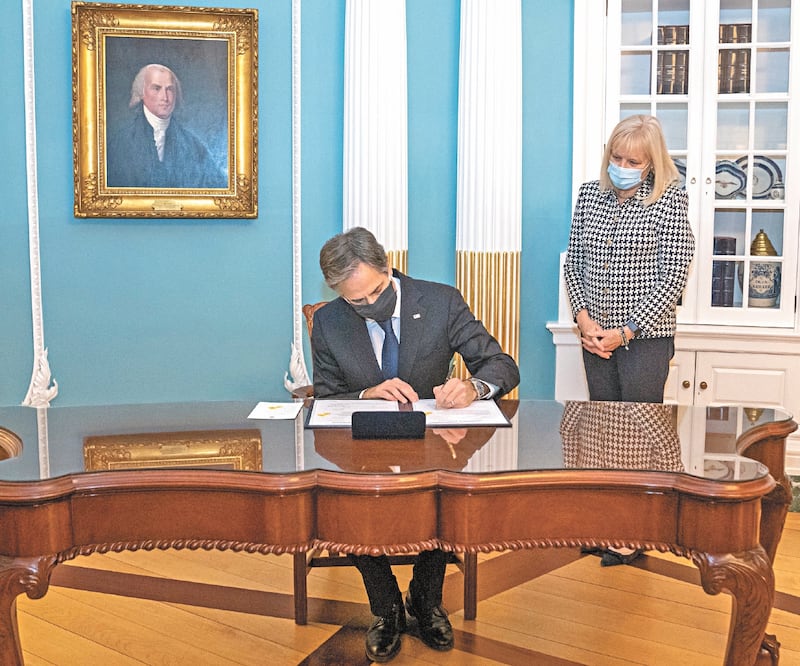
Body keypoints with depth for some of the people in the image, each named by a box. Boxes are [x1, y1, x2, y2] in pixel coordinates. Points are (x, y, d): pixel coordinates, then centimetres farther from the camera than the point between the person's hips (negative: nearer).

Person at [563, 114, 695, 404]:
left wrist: (626, 331, -12)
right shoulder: (589, 193, 7)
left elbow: (674, 276, -10)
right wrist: (583, 317, -5)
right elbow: (573, 261, 9)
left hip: (646, 336, -4)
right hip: (595, 335, 4)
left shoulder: (669, 200, -6)